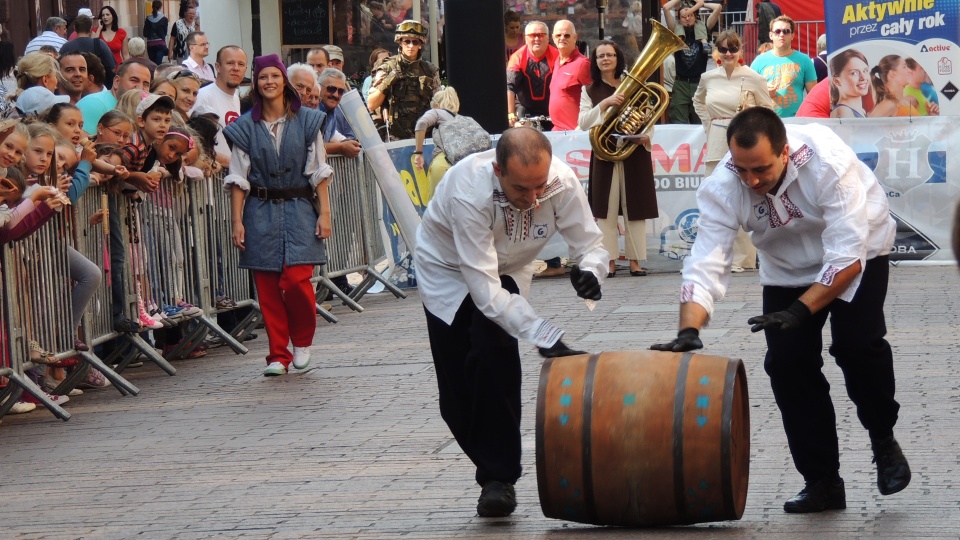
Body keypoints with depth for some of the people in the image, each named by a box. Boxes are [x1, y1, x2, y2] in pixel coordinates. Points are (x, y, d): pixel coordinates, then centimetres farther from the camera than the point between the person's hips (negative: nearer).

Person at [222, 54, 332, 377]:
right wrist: (237, 221, -3)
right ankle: (278, 355, 8)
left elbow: (319, 172, 5)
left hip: (298, 209, -1)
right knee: (267, 285, -1)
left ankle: (303, 341, 9)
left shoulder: (306, 121, 5)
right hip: (261, 212, 1)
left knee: (297, 278, -14)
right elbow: (238, 179, 4)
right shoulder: (245, 127, 4)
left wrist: (324, 212, -3)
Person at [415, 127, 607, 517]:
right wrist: (545, 337, -48)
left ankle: (498, 477, -13)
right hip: (448, 271, -2)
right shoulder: (468, 191, -41)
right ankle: (497, 467, 19)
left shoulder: (562, 182, -30)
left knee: (494, 352, -23)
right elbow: (483, 287, -41)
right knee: (459, 395, -6)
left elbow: (591, 244, -20)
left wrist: (591, 271, -46)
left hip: (507, 269, 2)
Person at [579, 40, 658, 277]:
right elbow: (583, 123, -5)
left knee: (635, 208, 1)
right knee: (606, 210, -4)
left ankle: (635, 260, 5)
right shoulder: (590, 91, 7)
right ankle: (610, 261, 0)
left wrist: (646, 135, -11)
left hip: (634, 153, 1)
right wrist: (604, 104, -17)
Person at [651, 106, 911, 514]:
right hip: (788, 267, 3)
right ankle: (822, 481, 4)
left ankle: (883, 441, 4)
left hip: (858, 251, -3)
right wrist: (688, 331, -46)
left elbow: (848, 255, -37)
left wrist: (800, 311, -44)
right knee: (787, 361, -8)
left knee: (857, 342, -23)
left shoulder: (828, 161, -38)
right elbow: (706, 265, -31)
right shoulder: (723, 187, -28)